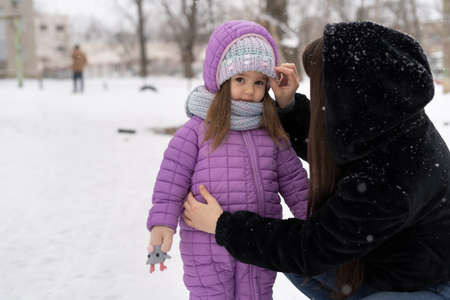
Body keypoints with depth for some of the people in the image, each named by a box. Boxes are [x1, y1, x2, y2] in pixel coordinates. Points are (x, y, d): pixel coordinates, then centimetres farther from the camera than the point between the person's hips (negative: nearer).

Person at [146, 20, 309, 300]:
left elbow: (294, 181, 11)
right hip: (206, 244, -3)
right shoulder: (197, 130, -7)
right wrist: (162, 224, -16)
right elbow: (171, 181, -7)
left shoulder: (272, 134, 5)